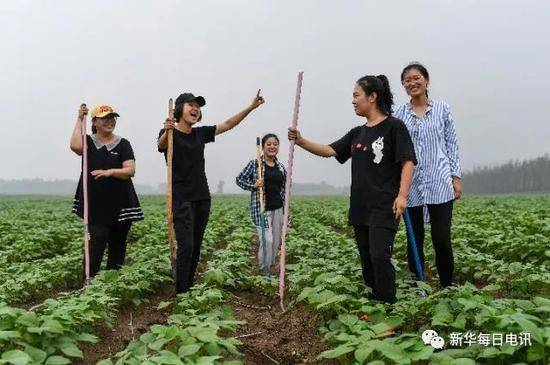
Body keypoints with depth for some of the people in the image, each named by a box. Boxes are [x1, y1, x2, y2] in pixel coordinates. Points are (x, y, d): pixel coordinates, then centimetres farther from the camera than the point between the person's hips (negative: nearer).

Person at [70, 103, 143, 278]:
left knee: (117, 246, 8)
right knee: (97, 241, -13)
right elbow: (75, 146, -19)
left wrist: (109, 172, -25)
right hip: (95, 204, -1)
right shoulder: (88, 141, 6)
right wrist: (80, 119, -11)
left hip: (120, 204, 1)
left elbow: (130, 170, -8)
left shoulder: (123, 144, 3)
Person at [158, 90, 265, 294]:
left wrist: (251, 107, 4)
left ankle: (188, 289, 18)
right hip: (181, 199, -6)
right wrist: (166, 132, -50)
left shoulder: (200, 133, 12)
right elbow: (161, 145, -27)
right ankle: (180, 293, -6)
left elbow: (228, 125, 12)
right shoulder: (169, 134, -5)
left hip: (202, 198, 6)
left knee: (196, 248, 8)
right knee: (186, 246, -14)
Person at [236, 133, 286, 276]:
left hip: (278, 209, 5)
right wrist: (253, 186, -17)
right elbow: (239, 179, -1)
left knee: (276, 241, 11)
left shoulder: (281, 168, 9)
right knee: (267, 240, -11)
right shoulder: (255, 163, -4)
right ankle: (264, 271, 7)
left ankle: (270, 267, 28)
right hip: (262, 209, -5)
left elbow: (283, 189, 15)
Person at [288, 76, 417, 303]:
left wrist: (402, 195, -20)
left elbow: (407, 163, -9)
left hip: (384, 208, -7)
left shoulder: (394, 127, -4)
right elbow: (329, 151, 10)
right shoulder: (357, 133, 16)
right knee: (367, 260, 12)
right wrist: (302, 142, -4)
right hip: (360, 208, 7)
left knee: (379, 256, -15)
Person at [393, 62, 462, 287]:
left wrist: (456, 177, 3)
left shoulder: (442, 109, 6)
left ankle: (447, 288, 14)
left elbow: (452, 144, 8)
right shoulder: (398, 114, 6)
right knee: (415, 240, 9)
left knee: (442, 240, -2)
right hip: (411, 185, 1)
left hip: (440, 184, -1)